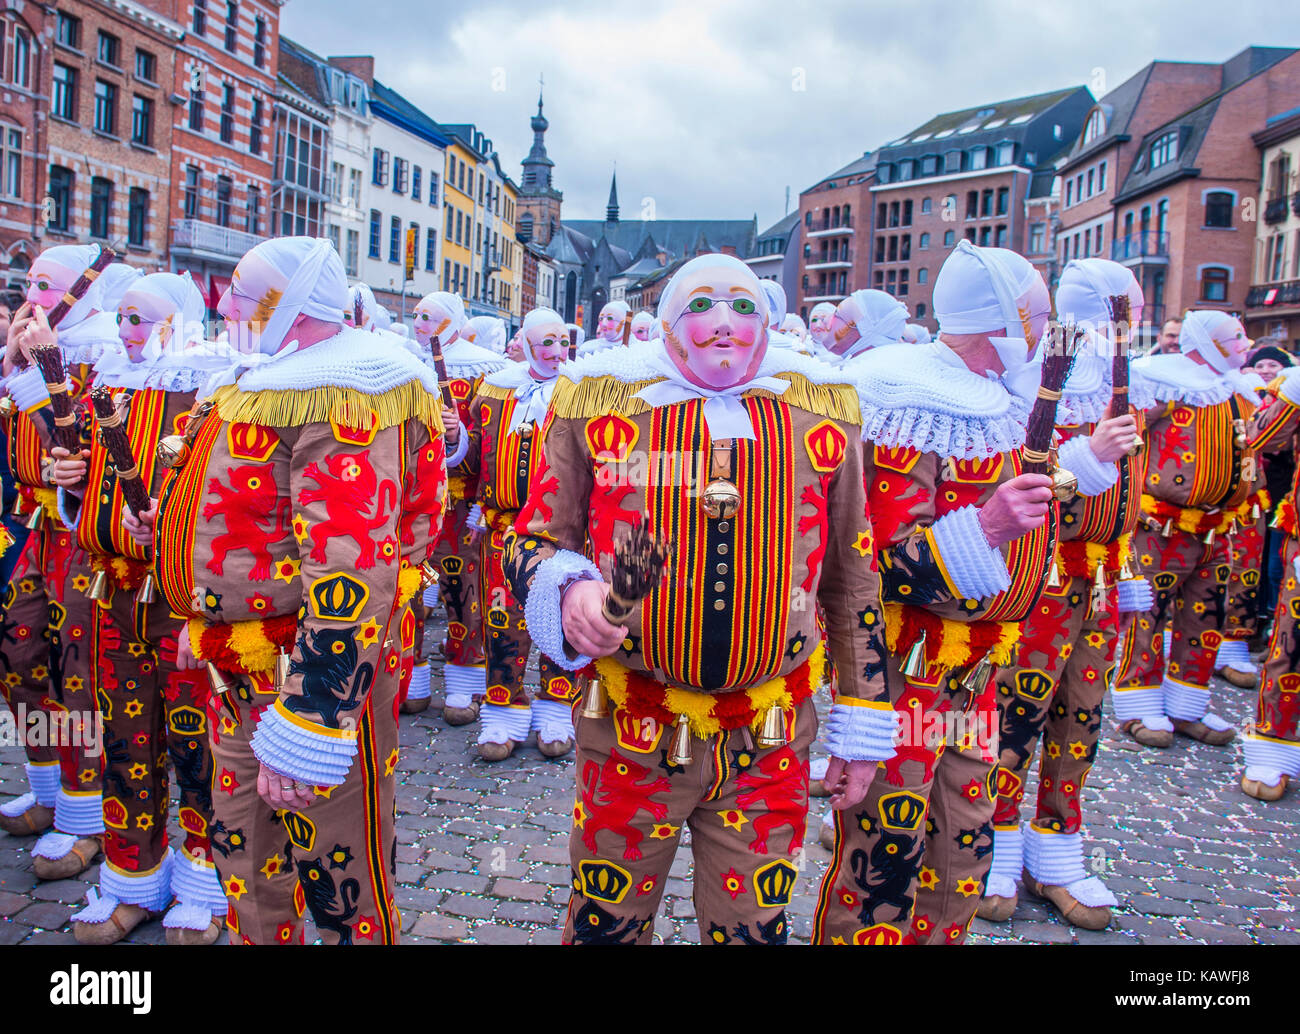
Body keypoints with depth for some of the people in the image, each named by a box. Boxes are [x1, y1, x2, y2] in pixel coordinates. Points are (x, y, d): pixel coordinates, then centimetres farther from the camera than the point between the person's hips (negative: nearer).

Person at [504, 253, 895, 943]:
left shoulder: (823, 410, 2)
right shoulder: (598, 400, -3)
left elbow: (853, 573, 8)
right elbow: (535, 538, 4)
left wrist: (863, 724, 10)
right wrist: (569, 590, -20)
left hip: (772, 744, 1)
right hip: (629, 734, -1)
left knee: (754, 929, 16)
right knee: (605, 927, 16)